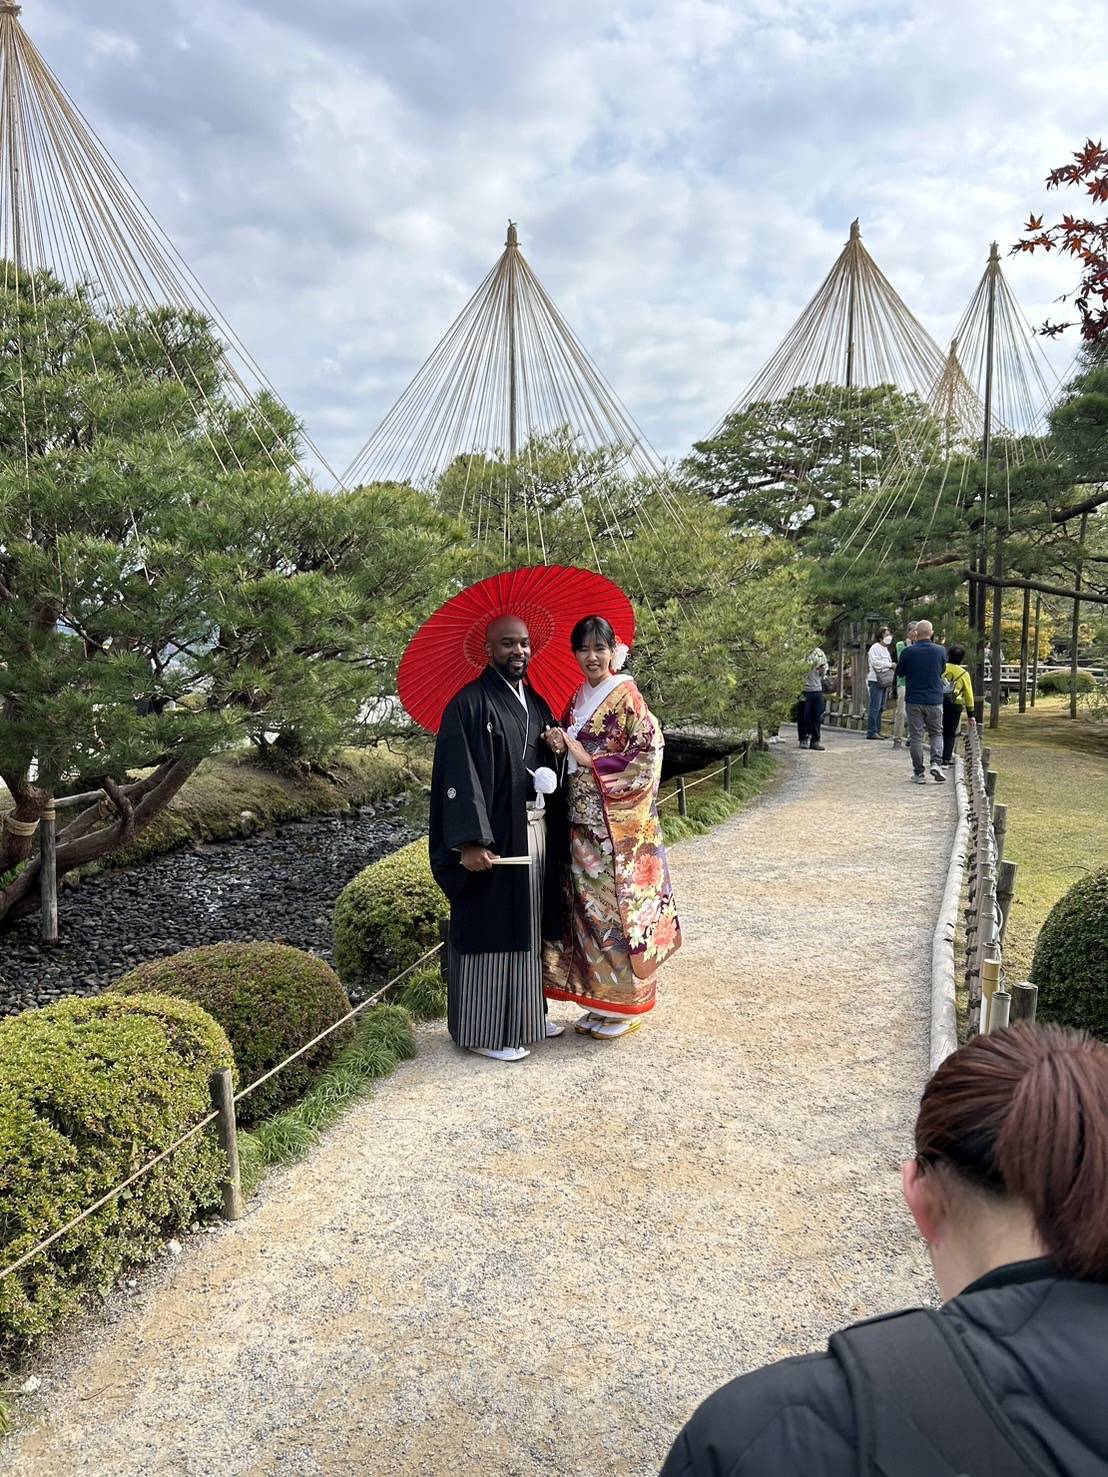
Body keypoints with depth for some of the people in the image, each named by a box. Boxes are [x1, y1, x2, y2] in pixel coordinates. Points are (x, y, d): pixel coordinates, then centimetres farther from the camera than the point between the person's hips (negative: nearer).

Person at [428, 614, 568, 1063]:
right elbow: (458, 775, -17)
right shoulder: (470, 703, -10)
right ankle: (487, 1031, 11)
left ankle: (527, 1014, 29)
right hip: (494, 836, -8)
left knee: (530, 926, 15)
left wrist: (556, 749, 0)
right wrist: (470, 841, -24)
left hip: (537, 831, 8)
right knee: (491, 928, -1)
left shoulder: (537, 703, 14)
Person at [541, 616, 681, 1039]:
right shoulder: (578, 700, 12)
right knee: (588, 906, 10)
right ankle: (598, 1001, 22)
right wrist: (561, 746, -2)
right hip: (584, 821, 7)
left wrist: (588, 760, -16)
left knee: (617, 906, -1)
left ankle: (622, 1007, 12)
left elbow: (649, 754, -16)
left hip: (619, 822, -7)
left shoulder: (626, 697, -9)